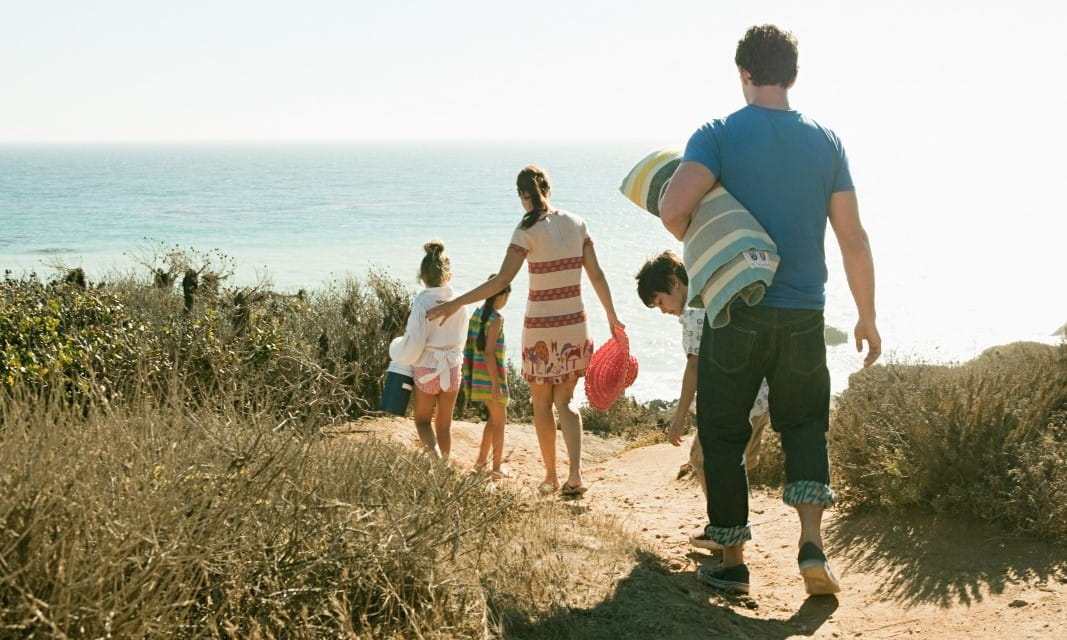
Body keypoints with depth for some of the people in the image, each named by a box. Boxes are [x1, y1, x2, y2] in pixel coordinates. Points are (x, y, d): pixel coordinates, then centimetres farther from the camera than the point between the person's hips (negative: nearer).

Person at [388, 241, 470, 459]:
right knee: (444, 424, 16)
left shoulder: (422, 302, -17)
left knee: (422, 420, 12)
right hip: (452, 369, 3)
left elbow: (414, 344, -16)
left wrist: (396, 348, 4)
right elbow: (460, 340, 6)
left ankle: (436, 457, -12)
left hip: (427, 370, -3)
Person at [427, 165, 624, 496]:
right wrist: (612, 317, 14)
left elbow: (501, 280, -20)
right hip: (574, 326, 4)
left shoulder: (527, 231, -13)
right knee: (565, 401, 12)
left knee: (542, 404, 13)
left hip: (540, 329, -4)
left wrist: (454, 304, -16)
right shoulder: (577, 224, 0)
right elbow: (597, 275, 3)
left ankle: (551, 477, 19)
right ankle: (575, 474, -6)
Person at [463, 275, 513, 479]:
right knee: (500, 420, 5)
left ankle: (481, 460, 27)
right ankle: (497, 468, 10)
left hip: (479, 373, 8)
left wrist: (469, 376, 18)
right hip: (491, 374, -8)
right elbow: (489, 352, -21)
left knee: (494, 417, 22)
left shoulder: (476, 313, 8)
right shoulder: (496, 319, -16)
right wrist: (496, 383, -20)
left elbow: (469, 345, 11)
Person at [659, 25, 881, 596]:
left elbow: (672, 209, -22)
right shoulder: (825, 141, 3)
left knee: (723, 435, 11)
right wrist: (867, 317, 12)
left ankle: (732, 563, 15)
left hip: (735, 315, -2)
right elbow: (853, 239, 3)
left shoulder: (718, 135, -6)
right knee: (804, 426, 18)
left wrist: (693, 240, 1)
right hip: (804, 316, 3)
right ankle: (812, 544, 0)